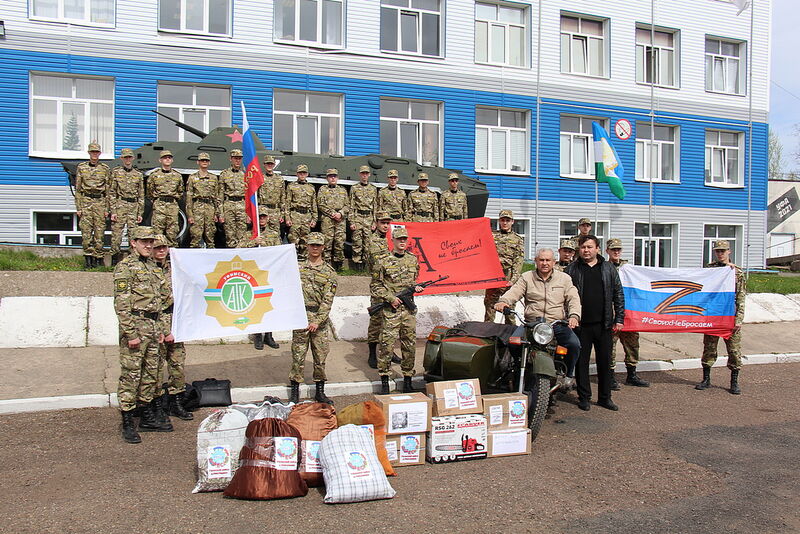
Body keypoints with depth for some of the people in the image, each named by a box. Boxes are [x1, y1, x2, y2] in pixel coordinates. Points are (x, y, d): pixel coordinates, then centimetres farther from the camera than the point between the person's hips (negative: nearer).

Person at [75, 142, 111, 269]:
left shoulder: (105, 169, 7)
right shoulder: (81, 167, 8)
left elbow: (108, 190, 7)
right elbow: (77, 189, 8)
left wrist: (106, 208, 1)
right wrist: (78, 207, 0)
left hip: (100, 202, 0)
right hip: (85, 201, 0)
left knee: (99, 232, 0)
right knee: (86, 231, -6)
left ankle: (98, 258, 7)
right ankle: (88, 257, 1)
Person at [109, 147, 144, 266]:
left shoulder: (138, 174, 12)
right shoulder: (116, 172, 5)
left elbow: (141, 195, 12)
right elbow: (111, 193, 1)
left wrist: (140, 213, 6)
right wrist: (113, 211, -7)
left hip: (134, 207, 2)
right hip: (120, 206, -2)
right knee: (116, 234, -3)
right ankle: (115, 261, 4)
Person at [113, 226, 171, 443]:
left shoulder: (152, 266, 17)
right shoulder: (125, 266, -8)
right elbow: (121, 304, -14)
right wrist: (131, 334, -18)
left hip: (152, 327, 8)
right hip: (135, 326, -8)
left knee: (150, 373, 13)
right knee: (130, 375, -3)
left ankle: (147, 418, 23)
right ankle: (127, 425, 4)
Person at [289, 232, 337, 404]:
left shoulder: (329, 272, 3)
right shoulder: (298, 268, 7)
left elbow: (327, 300, -4)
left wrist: (317, 321, -12)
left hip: (320, 320, 0)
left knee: (321, 357, 7)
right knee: (298, 356, 2)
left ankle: (320, 392, 18)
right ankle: (295, 391, 13)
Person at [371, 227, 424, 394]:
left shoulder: (413, 260, 11)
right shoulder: (384, 261, -4)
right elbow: (375, 286, -2)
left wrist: (416, 287, 3)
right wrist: (390, 298, -11)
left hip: (409, 310, 5)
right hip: (390, 310, -4)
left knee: (409, 345, 8)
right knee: (386, 345, -4)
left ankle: (407, 382, 20)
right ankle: (384, 382, 7)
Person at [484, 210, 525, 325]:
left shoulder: (517, 239, 9)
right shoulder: (492, 235, 13)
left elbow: (518, 262, 1)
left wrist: (513, 280, -11)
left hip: (508, 278, -1)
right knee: (489, 305, 3)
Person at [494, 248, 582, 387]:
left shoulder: (564, 278, 14)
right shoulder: (526, 278, 12)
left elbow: (573, 299, 5)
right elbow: (514, 292, -3)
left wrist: (574, 315, -15)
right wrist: (503, 301, -25)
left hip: (558, 324, 0)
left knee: (574, 344, -23)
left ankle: (569, 374, 6)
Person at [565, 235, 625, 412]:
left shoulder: (609, 269, 9)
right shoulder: (571, 269, 3)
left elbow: (618, 294, 11)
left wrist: (619, 319, 6)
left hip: (604, 324, 2)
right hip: (581, 324, -2)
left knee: (605, 361, 8)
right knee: (581, 361, 4)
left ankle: (605, 397, 20)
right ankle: (584, 397, 16)